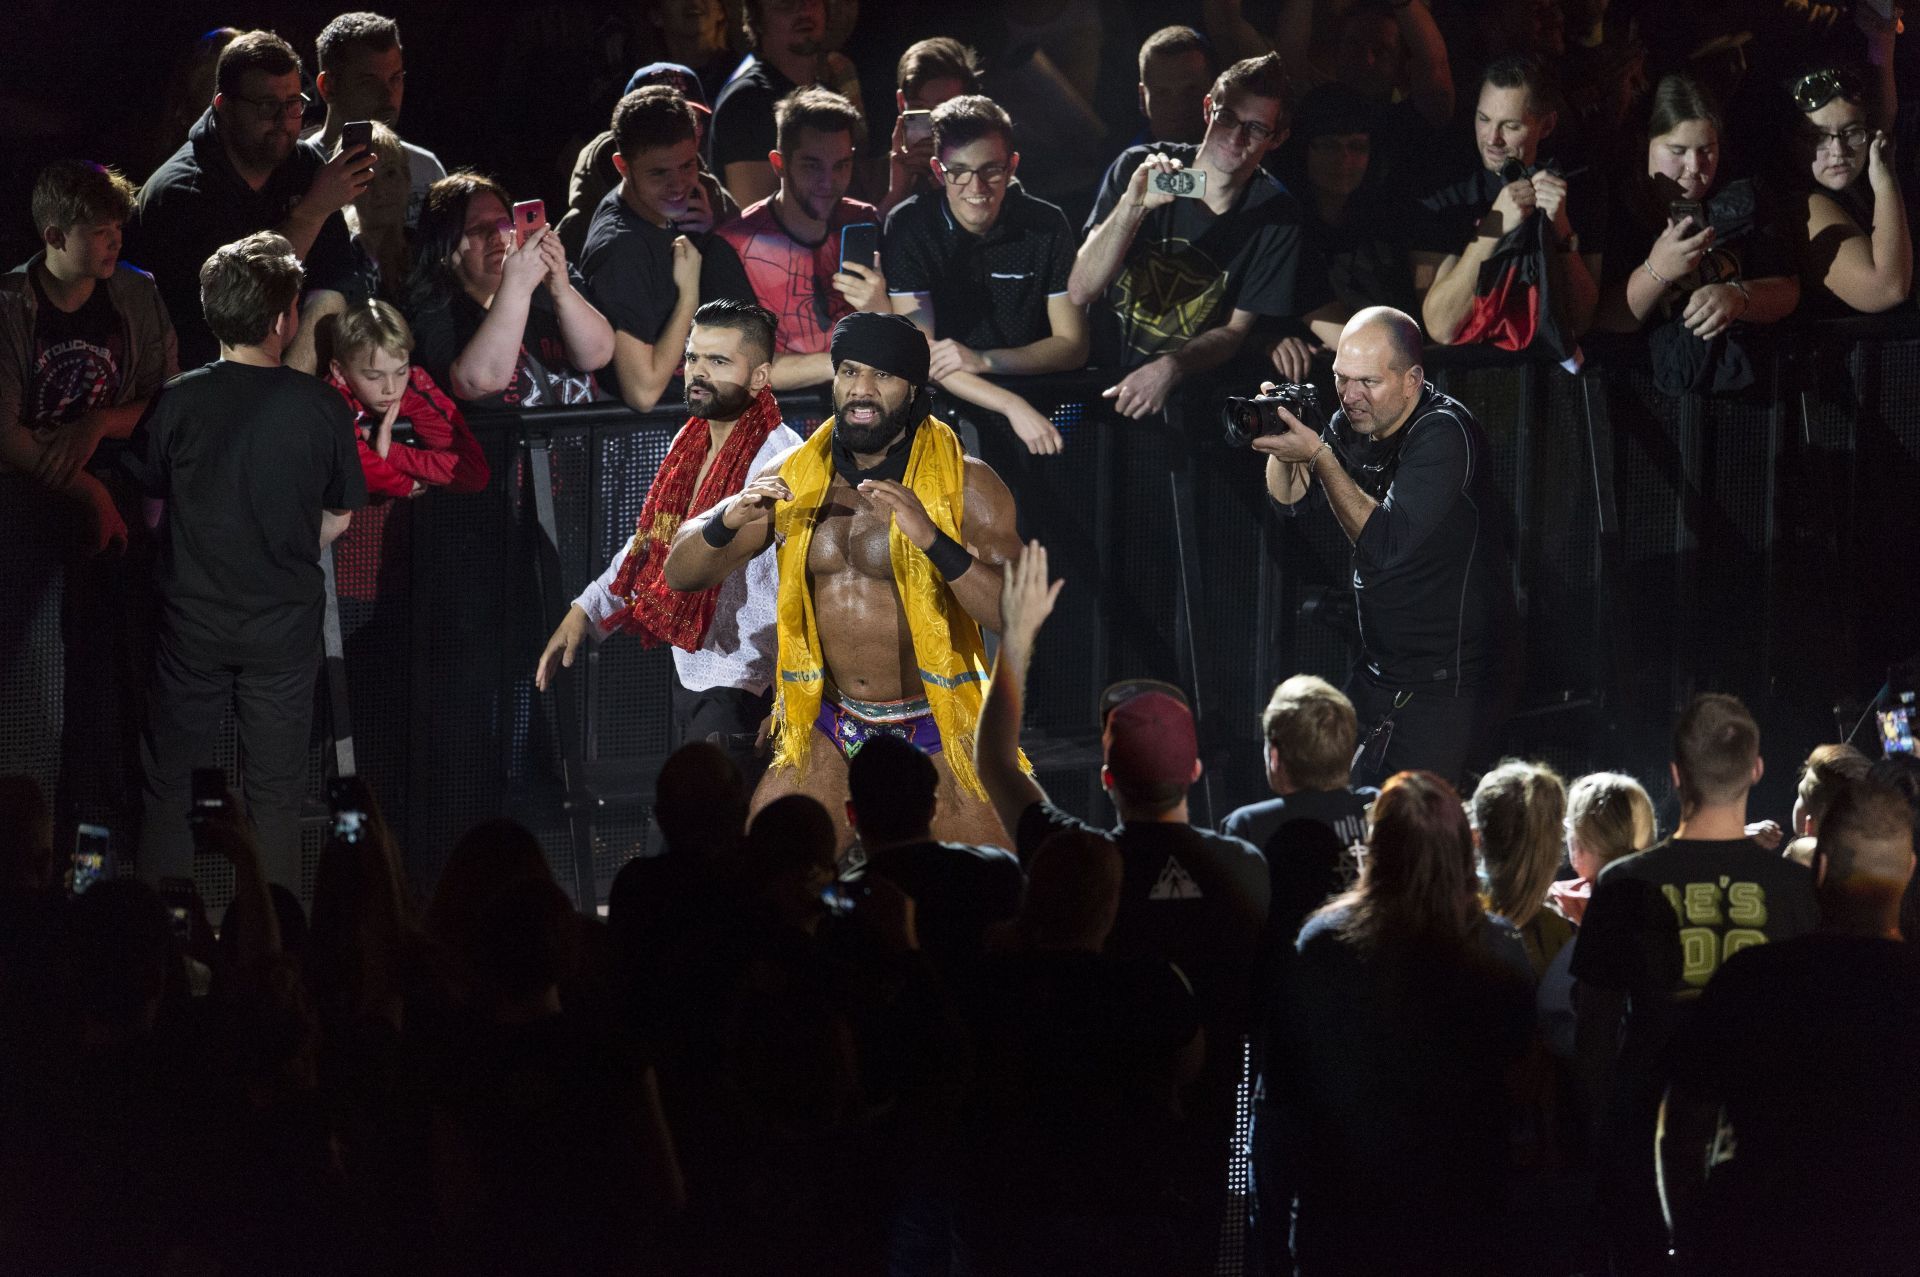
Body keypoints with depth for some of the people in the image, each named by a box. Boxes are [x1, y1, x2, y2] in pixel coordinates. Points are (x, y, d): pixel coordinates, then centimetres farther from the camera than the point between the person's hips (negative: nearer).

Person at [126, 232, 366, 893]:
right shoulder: (322, 408, -11)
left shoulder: (178, 402, -12)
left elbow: (146, 500, 1)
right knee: (275, 794, 10)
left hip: (192, 622, 0)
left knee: (166, 786, 14)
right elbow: (338, 519, 0)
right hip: (284, 627, 0)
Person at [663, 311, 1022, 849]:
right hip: (829, 733, 3)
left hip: (939, 737, -3)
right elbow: (682, 574, 4)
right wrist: (727, 519, -18)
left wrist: (932, 539, -36)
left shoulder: (965, 485, -10)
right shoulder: (793, 476, 2)